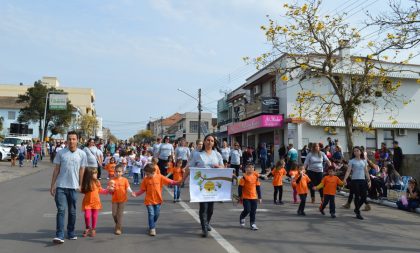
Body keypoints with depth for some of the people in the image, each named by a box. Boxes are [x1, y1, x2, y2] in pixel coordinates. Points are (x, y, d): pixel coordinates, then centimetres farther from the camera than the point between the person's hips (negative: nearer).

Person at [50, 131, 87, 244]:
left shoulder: (82, 154, 0)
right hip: (61, 186, -1)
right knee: (61, 210, -6)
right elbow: (56, 170, 2)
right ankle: (59, 235, -3)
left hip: (73, 187, 1)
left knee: (72, 212, 12)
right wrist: (52, 185, 0)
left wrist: (80, 185, 2)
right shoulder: (61, 153, -1)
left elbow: (81, 171, 4)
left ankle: (71, 233, 27)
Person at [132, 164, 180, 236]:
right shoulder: (145, 179, -7)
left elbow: (169, 181, -10)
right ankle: (152, 228, 11)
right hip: (149, 200, -1)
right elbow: (143, 190, -2)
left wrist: (177, 183, -23)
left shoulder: (160, 177, -9)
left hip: (158, 200, 1)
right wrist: (136, 194, -15)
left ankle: (152, 225, 36)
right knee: (151, 214, -3)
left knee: (156, 214, 11)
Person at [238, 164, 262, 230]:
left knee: (253, 211, 4)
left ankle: (252, 223, 17)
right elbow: (240, 187, -6)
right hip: (246, 197, -4)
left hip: (254, 197, 4)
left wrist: (259, 197, 12)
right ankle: (242, 218, 24)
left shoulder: (256, 176, 5)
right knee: (247, 210, -5)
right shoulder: (244, 177, -9)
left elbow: (258, 187, 11)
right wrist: (240, 196, -6)